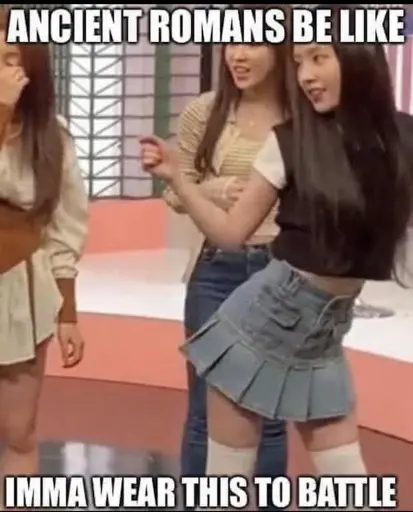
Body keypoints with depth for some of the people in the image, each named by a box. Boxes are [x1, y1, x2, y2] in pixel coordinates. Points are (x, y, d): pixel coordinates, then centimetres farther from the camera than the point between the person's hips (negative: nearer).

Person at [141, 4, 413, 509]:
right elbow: (230, 231, -3)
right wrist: (174, 175, -12)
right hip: (264, 316, -2)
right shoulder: (290, 142, -9)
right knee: (229, 472, 7)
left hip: (326, 331, 2)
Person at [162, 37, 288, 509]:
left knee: (269, 412, 12)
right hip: (216, 271, 1)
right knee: (205, 410, 9)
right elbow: (176, 194, 3)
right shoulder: (203, 112, -2)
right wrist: (214, 190, -15)